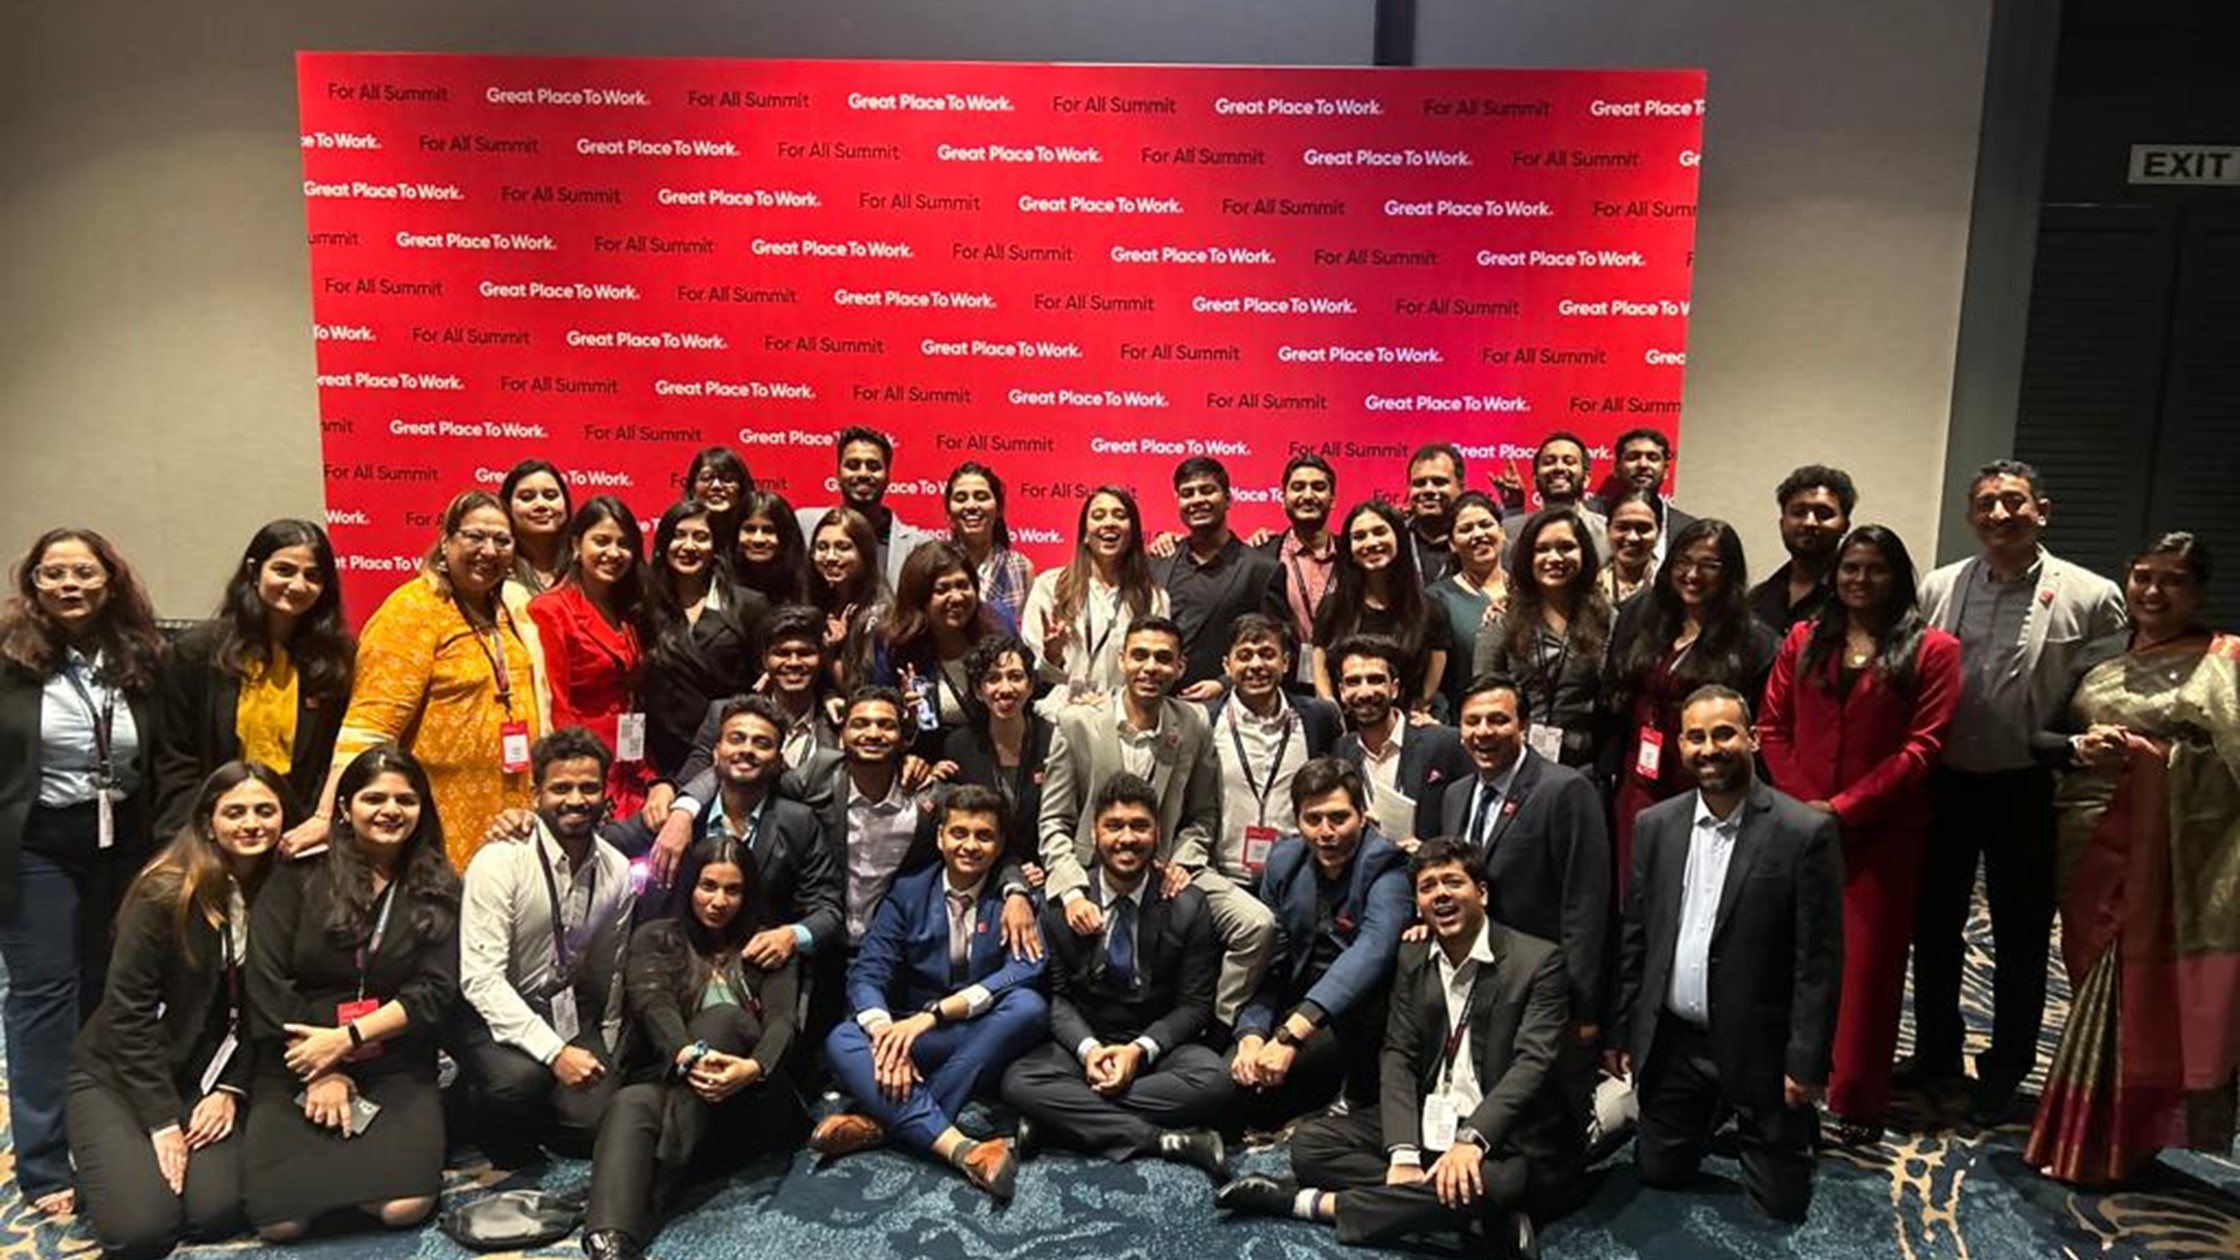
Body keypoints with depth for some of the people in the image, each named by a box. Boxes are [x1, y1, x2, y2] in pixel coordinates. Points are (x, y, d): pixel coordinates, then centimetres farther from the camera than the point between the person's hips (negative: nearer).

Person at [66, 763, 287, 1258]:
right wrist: (163, 1122, -16)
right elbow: (128, 1010, -16)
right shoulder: (166, 893, -18)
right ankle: (100, 1156, 16)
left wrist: (230, 1090, -6)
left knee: (216, 1215, -14)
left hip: (206, 1080, 4)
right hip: (116, 1074, -4)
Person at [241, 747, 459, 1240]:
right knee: (279, 1221, -20)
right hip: (296, 1066, 0)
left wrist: (346, 1039, -14)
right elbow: (266, 981, -4)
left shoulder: (440, 891, 6)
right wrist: (320, 1072, -9)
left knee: (403, 1207, -22)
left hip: (396, 1070, 1)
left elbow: (436, 991, -3)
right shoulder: (297, 876, 2)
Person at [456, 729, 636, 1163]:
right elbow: (480, 978, -23)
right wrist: (554, 1052, -28)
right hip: (493, 1011, -4)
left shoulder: (617, 870, -2)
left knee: (598, 1122, -16)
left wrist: (604, 1059, 15)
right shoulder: (500, 861, -19)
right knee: (521, 1076, -35)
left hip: (567, 1011, 5)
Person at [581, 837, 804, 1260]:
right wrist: (688, 1056, -31)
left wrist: (754, 1068, -28)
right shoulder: (655, 938, 14)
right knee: (630, 1105, -35)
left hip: (749, 1102, 0)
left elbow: (782, 1021, -2)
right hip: (668, 1083, 0)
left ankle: (655, 1191, -40)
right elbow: (653, 1004, -7)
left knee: (722, 1017, -31)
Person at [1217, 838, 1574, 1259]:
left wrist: (1471, 1138, -32)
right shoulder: (1412, 960, 7)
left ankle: (1312, 1203, -20)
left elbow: (1532, 1063, -17)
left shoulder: (1538, 960, -8)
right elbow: (1398, 1056, -1)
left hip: (1501, 1136, -5)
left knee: (1469, 1183, -39)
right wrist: (1403, 1154, -17)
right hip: (1427, 1121, 6)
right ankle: (1481, 1214, -20)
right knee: (1310, 1142, -12)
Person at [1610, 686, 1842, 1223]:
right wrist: (1621, 1032, 7)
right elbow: (1634, 937, 6)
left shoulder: (1806, 832, -14)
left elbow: (1820, 958, -12)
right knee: (1658, 1174, 15)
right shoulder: (1656, 825, 0)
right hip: (1672, 1042, 4)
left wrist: (1806, 1062, -13)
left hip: (1759, 1049, -4)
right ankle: (1713, 1118, 42)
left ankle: (1797, 1124, 36)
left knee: (1779, 1202, 7)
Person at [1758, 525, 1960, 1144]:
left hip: (1880, 832, -3)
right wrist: (1802, 801, -7)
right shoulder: (1803, 641, 11)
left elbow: (1922, 747, -7)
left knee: (1867, 964, 2)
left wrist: (1844, 807, -12)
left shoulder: (1931, 650, 0)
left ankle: (1854, 1104, 10)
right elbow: (1773, 727, 7)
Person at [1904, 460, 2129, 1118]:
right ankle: (1935, 1053, 33)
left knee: (2020, 939, 12)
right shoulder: (1938, 588, 1)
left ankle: (2006, 1069, 29)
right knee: (1933, 926, 15)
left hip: (2026, 791, -3)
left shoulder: (2092, 598, -8)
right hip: (1944, 783, 3)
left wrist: (2065, 750, -17)